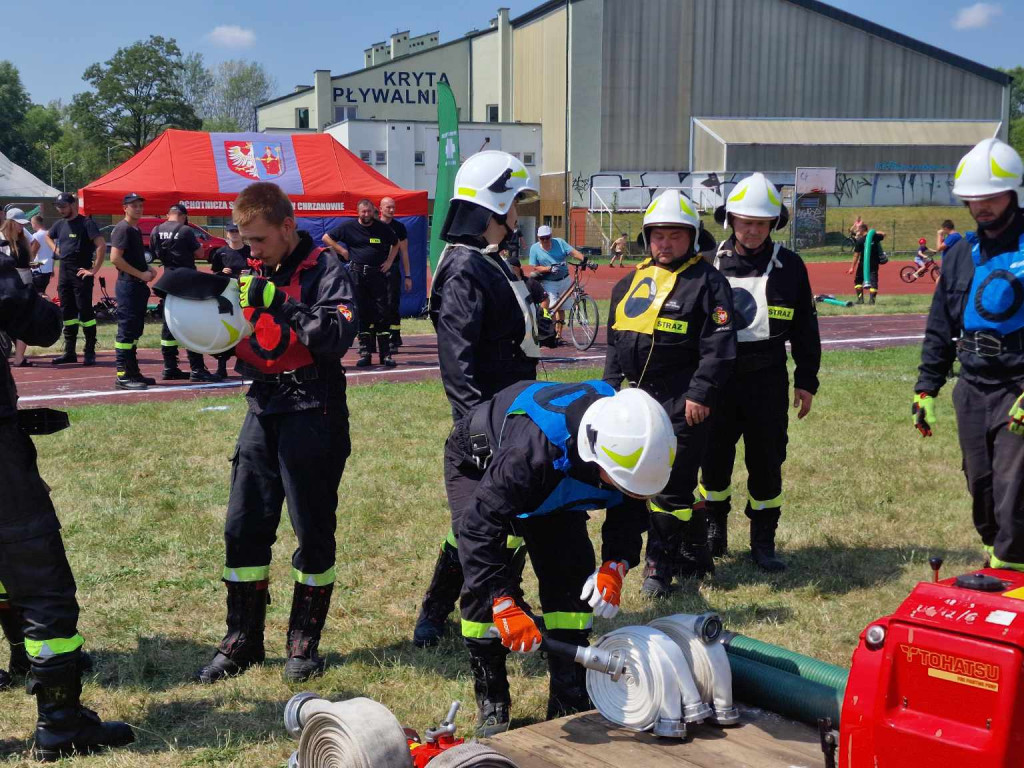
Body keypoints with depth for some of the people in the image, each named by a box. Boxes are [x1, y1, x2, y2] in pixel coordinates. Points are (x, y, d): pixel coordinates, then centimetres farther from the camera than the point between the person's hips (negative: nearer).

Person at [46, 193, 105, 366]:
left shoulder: (86, 223, -10)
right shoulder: (60, 224, 13)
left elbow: (101, 245, -19)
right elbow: (48, 236, 35)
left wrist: (94, 270, -19)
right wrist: (55, 248, 15)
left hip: (81, 273, -8)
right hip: (64, 272, 8)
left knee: (85, 311, -6)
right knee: (67, 311, 10)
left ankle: (90, 352, -1)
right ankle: (69, 351, 16)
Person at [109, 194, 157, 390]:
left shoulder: (136, 230, 18)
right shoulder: (123, 229, -11)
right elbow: (115, 258, -20)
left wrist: (148, 268, 8)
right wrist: (140, 274, -17)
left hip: (138, 286, 10)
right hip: (127, 286, -10)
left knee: (135, 331, 13)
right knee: (126, 330, -9)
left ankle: (133, 372, 20)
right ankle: (122, 376, -8)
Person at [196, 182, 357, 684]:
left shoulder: (322, 269, -8)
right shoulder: (251, 273, 10)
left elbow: (339, 336, -23)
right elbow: (231, 344, 16)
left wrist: (283, 306, -29)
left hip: (312, 414, -6)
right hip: (263, 414, 6)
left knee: (313, 533, 4)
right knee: (243, 528, 7)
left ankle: (304, 642, 18)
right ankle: (242, 640, 19)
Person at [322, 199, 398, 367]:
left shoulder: (383, 228, 7)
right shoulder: (348, 226, 3)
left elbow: (395, 244, 23)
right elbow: (326, 238, 10)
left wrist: (389, 261, 10)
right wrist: (342, 251, 3)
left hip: (378, 273, 0)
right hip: (356, 273, 0)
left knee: (382, 312, -4)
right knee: (361, 313, 1)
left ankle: (386, 354, -2)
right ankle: (365, 352, 6)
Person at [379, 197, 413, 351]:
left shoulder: (399, 227, 7)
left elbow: (404, 253, 7)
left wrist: (408, 276, 3)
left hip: (393, 270, -1)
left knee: (392, 305, -6)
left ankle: (394, 339, -4)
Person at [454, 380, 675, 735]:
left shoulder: (629, 444, -30)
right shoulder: (531, 453, -49)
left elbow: (629, 509, -12)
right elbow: (478, 527, -44)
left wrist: (615, 566, -29)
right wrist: (506, 606, -48)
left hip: (551, 483, 5)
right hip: (479, 462, -5)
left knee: (572, 574, -6)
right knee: (485, 587, -18)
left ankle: (570, 703, 2)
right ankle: (491, 701, -1)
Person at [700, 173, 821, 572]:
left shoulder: (789, 266, 2)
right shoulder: (712, 264, 2)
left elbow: (805, 327, 8)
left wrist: (806, 380, 6)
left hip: (767, 379, 0)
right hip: (718, 378, 1)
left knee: (767, 463, 4)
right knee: (714, 459, 8)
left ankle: (763, 543, 16)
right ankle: (714, 531, 27)